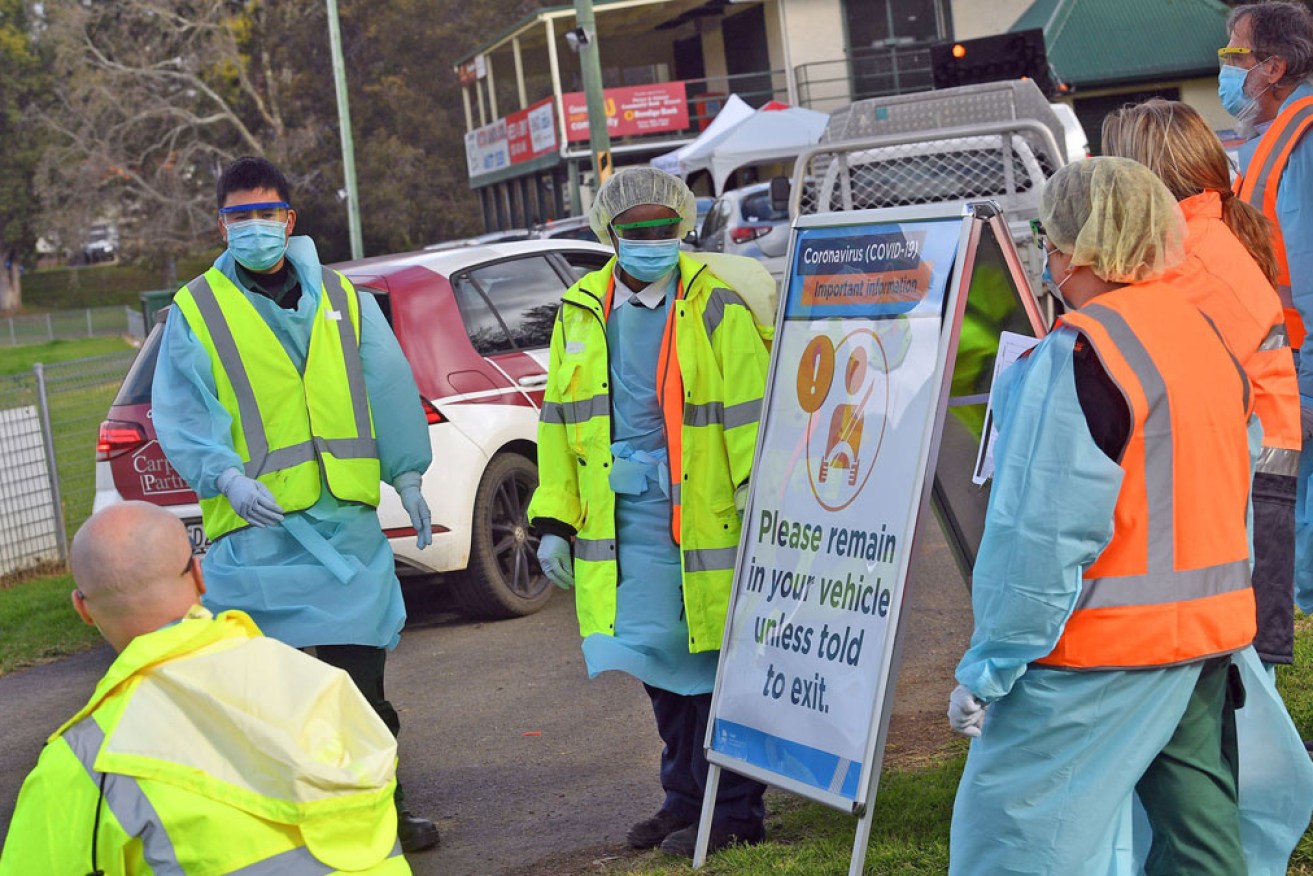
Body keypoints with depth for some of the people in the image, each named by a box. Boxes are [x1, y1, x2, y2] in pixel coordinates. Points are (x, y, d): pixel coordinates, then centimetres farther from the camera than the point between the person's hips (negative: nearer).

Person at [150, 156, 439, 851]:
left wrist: (407, 477, 17)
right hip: (254, 528, -2)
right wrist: (227, 476, -18)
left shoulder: (340, 298, 12)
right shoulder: (195, 312, 3)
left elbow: (388, 388, 17)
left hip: (347, 520, 3)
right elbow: (179, 417, -2)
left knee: (361, 676, 7)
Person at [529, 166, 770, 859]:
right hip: (621, 521, 5)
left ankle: (733, 812, 10)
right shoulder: (581, 313, 10)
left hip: (702, 517, -5)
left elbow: (750, 418, -7)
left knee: (713, 666, 0)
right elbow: (560, 420, 15)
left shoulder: (716, 309, -6)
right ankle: (685, 798, 28)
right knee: (660, 668, 14)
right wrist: (555, 522, 12)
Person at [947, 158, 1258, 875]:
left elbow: (1043, 534, -20)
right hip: (1208, 633, 9)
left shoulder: (1081, 352, -18)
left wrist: (986, 672, -13)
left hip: (1099, 653, -9)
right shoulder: (1203, 332, 9)